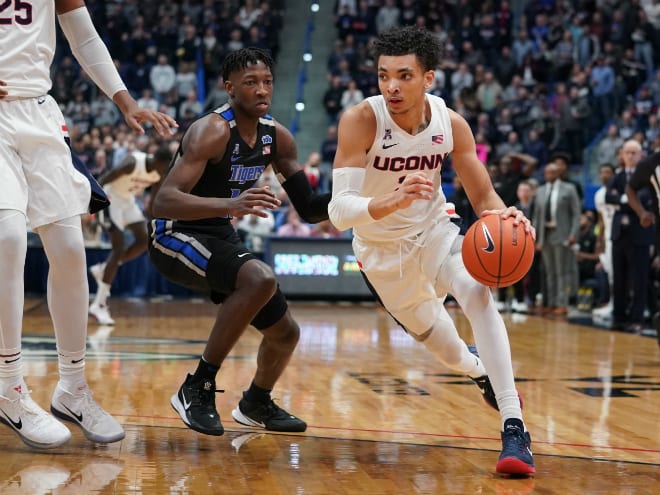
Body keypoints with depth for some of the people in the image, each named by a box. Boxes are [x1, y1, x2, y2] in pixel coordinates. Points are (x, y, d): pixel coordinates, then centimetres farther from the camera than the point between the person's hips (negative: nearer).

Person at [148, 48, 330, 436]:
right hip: (175, 236, -8)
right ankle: (197, 388, -22)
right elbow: (164, 202, -35)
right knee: (261, 279, -34)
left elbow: (309, 209, 5)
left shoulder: (277, 136, 0)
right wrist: (231, 204, -48)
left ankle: (256, 403, 42)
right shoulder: (212, 131, -23)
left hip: (221, 237, 8)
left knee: (286, 332, 11)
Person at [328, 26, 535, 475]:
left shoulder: (451, 123, -19)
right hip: (382, 249, -1)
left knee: (478, 293, -27)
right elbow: (339, 211, -37)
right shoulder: (361, 121, -30)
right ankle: (479, 372, 53)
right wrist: (392, 202, -58)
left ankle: (515, 427, -26)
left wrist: (504, 216, -32)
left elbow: (483, 194, -8)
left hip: (434, 229, 1)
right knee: (430, 333, 16)